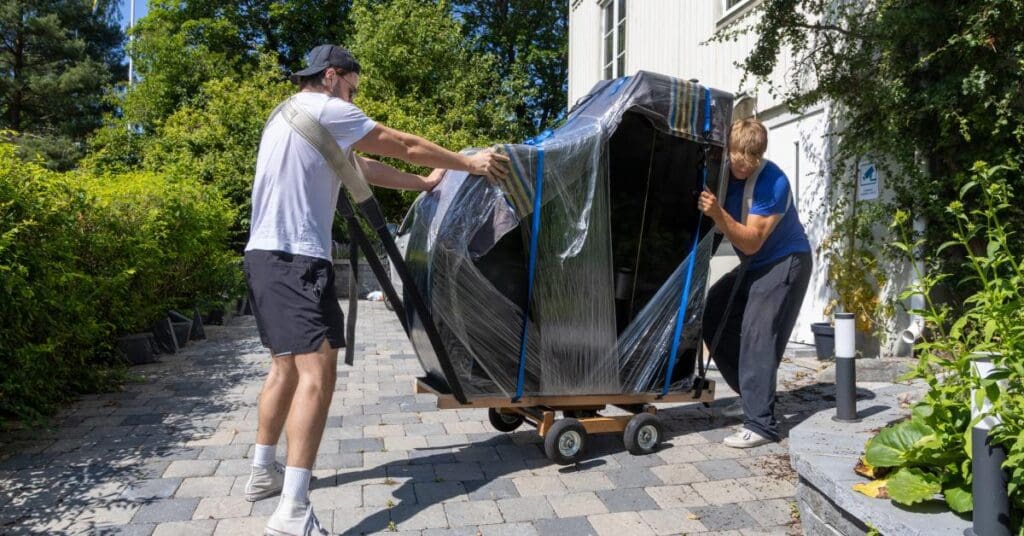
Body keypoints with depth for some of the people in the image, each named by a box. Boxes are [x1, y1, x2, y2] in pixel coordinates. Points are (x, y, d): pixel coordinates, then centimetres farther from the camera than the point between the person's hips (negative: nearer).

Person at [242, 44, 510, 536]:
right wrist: (469, 163, 11)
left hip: (266, 255, 11)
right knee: (317, 371, -14)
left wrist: (423, 183, 30)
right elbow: (406, 146, 0)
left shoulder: (288, 116, 26)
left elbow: (364, 169, 26)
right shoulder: (324, 109, -4)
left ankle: (263, 472, 29)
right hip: (296, 259, -11)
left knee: (286, 366, 18)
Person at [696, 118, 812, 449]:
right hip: (754, 264, 8)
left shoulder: (773, 182, -25)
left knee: (757, 334, -19)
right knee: (713, 318, 5)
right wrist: (706, 210, -22)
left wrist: (718, 214, -39)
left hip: (786, 263, -7)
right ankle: (754, 394, 17)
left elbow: (751, 242, -27)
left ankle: (761, 424, -17)